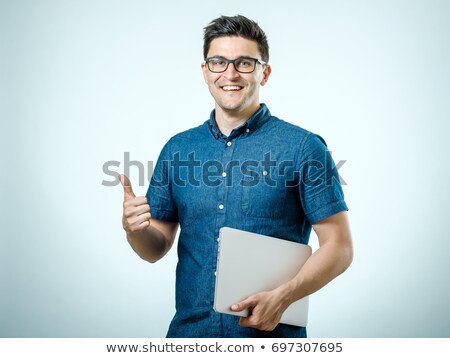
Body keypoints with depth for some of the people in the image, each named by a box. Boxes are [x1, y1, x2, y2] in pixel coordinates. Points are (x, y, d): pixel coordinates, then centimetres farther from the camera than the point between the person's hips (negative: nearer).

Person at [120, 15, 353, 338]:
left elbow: (339, 247, -9)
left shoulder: (304, 148, -9)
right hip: (189, 330, 4)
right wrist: (134, 229, -13)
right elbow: (156, 248, 8)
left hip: (270, 333, -3)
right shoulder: (177, 149, 4)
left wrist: (283, 297, -22)